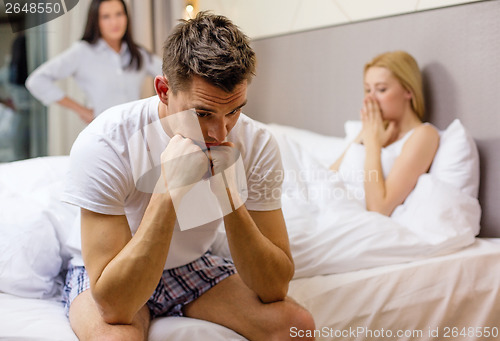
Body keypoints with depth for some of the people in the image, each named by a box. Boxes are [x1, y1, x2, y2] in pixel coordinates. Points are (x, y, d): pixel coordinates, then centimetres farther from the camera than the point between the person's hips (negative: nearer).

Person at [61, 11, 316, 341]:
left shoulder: (257, 144, -20)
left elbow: (275, 288, -22)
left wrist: (230, 198, -36)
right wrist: (169, 191, -43)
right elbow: (114, 306, -35)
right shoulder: (105, 143, -30)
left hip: (193, 265, 3)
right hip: (111, 273, -2)